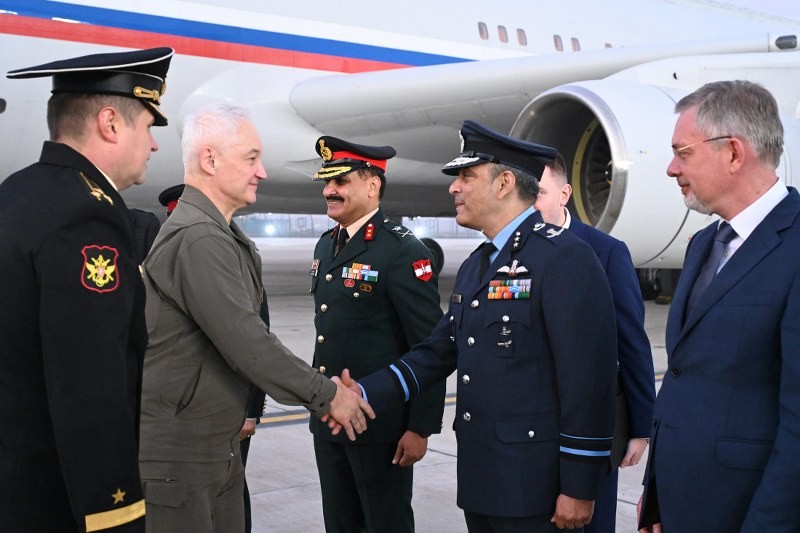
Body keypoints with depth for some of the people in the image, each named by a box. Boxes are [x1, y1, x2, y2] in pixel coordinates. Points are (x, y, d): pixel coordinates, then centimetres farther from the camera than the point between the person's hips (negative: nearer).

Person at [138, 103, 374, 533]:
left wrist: (319, 389, 4)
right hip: (176, 451, -9)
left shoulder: (226, 237, 12)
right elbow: (247, 343, -25)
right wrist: (326, 394, -14)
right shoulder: (196, 239, -21)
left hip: (221, 445, 9)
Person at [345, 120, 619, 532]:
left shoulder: (565, 257, -15)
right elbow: (438, 353, 14)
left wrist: (579, 488, -18)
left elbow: (589, 377, -18)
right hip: (479, 479, 8)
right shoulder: (474, 267, 14)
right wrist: (368, 394, 0)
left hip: (535, 484, -8)